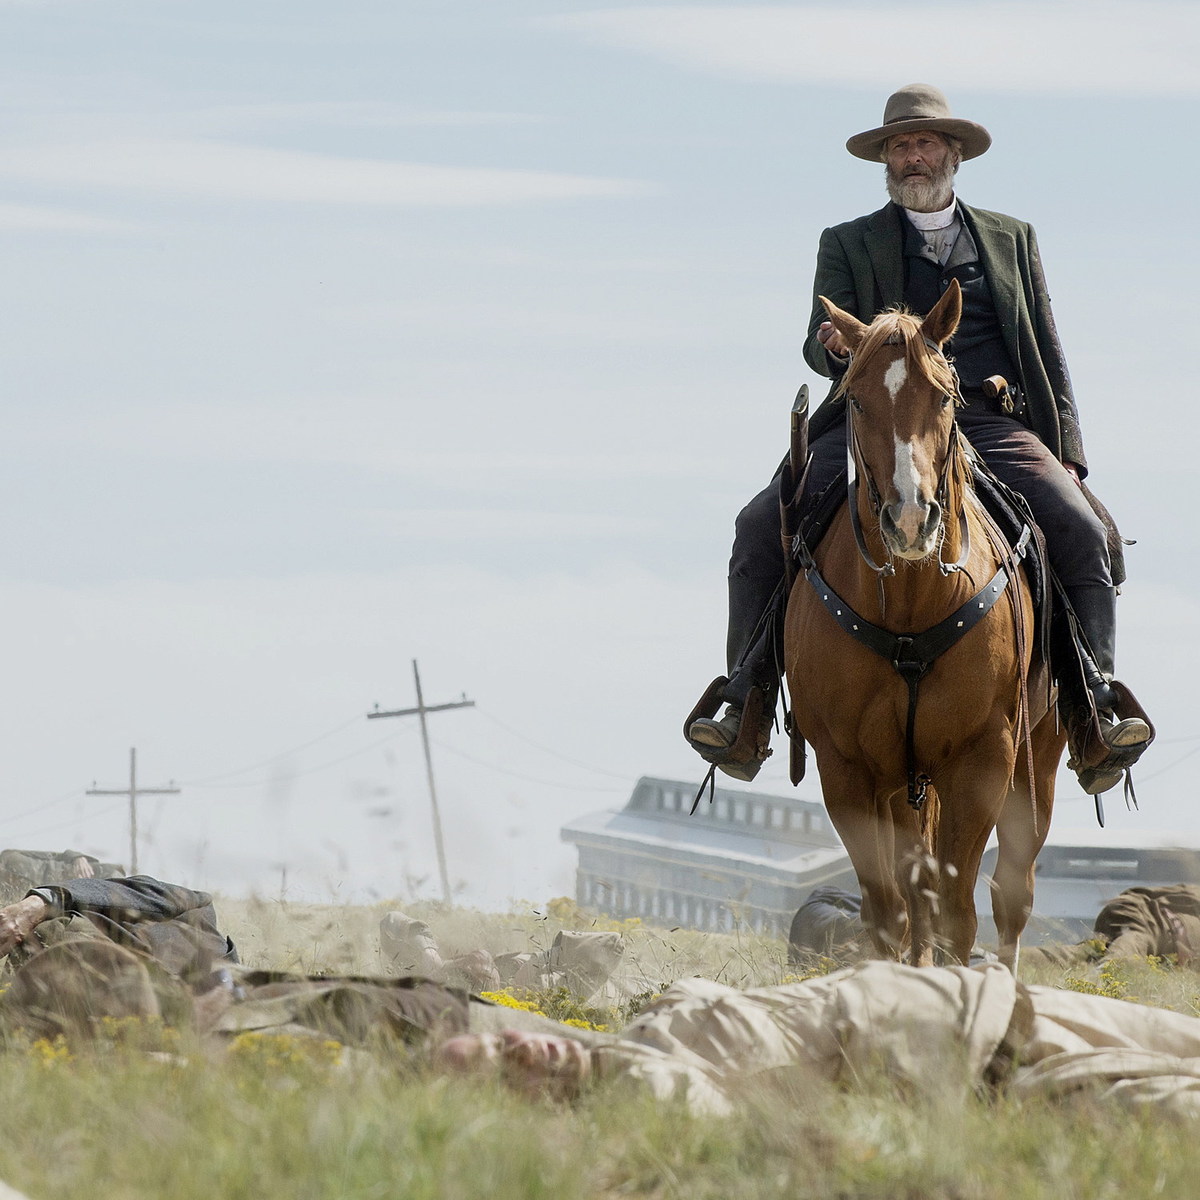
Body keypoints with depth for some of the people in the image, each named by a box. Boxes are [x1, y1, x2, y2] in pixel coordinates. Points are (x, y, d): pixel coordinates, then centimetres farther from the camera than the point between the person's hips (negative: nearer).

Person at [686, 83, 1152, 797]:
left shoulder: (1013, 240, 21)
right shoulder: (848, 244, 17)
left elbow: (1048, 355, 19)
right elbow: (819, 348, 4)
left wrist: (1066, 455, 7)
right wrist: (835, 344, -23)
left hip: (992, 424, 0)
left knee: (1083, 532, -24)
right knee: (762, 526, -20)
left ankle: (1093, 706, -18)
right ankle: (747, 705, -12)